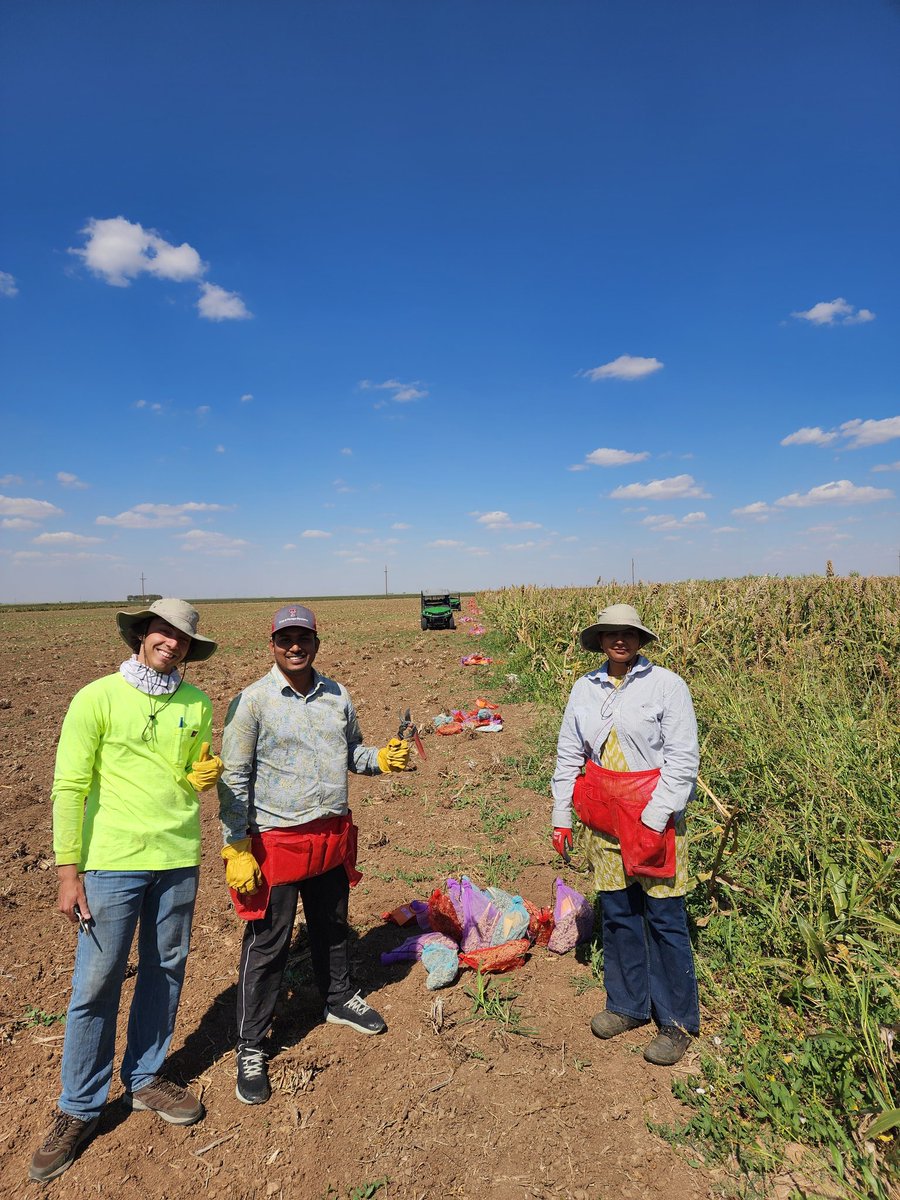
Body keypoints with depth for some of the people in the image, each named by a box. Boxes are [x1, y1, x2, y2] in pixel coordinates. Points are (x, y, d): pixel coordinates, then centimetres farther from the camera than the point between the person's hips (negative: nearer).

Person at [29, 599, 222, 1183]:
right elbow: (70, 788, -8)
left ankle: (145, 1078, 37)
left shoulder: (197, 704, 2)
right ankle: (80, 1110, 28)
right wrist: (68, 871, -9)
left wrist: (205, 775, -11)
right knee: (96, 985, 6)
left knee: (165, 972, 16)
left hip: (179, 860, 4)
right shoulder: (97, 698, -9)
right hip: (112, 862, -4)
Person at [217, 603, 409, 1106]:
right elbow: (234, 778, -11)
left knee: (334, 926, 23)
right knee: (267, 945, 7)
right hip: (277, 839, -5)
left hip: (333, 834, 5)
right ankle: (251, 1049, 26)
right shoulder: (253, 701, -12)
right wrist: (237, 849, -14)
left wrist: (382, 759, -8)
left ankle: (340, 999, 48)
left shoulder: (337, 696, 2)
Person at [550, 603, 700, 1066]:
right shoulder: (584, 689, 4)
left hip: (654, 818, -4)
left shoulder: (666, 685, -9)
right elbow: (568, 756, 10)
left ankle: (678, 1022, 23)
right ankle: (627, 1005, 33)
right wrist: (561, 815, 7)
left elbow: (682, 759, -11)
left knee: (664, 919, 4)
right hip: (603, 819, 4)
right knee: (617, 914, 14)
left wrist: (654, 820, -17)